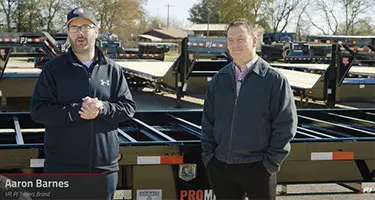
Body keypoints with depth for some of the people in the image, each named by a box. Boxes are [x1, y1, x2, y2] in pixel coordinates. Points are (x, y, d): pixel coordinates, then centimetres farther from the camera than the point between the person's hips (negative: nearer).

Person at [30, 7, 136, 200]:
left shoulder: (112, 70, 7)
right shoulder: (53, 68, 1)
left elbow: (128, 107, 4)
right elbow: (38, 110, -6)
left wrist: (102, 108, -16)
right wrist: (76, 111, -18)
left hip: (105, 165, 2)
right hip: (62, 165, -2)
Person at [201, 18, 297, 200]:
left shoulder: (274, 79, -4)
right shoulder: (219, 79, 9)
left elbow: (285, 125, -6)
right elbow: (207, 121, 14)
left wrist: (271, 163, -10)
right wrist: (208, 155, 6)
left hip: (258, 169, -4)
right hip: (221, 167, 4)